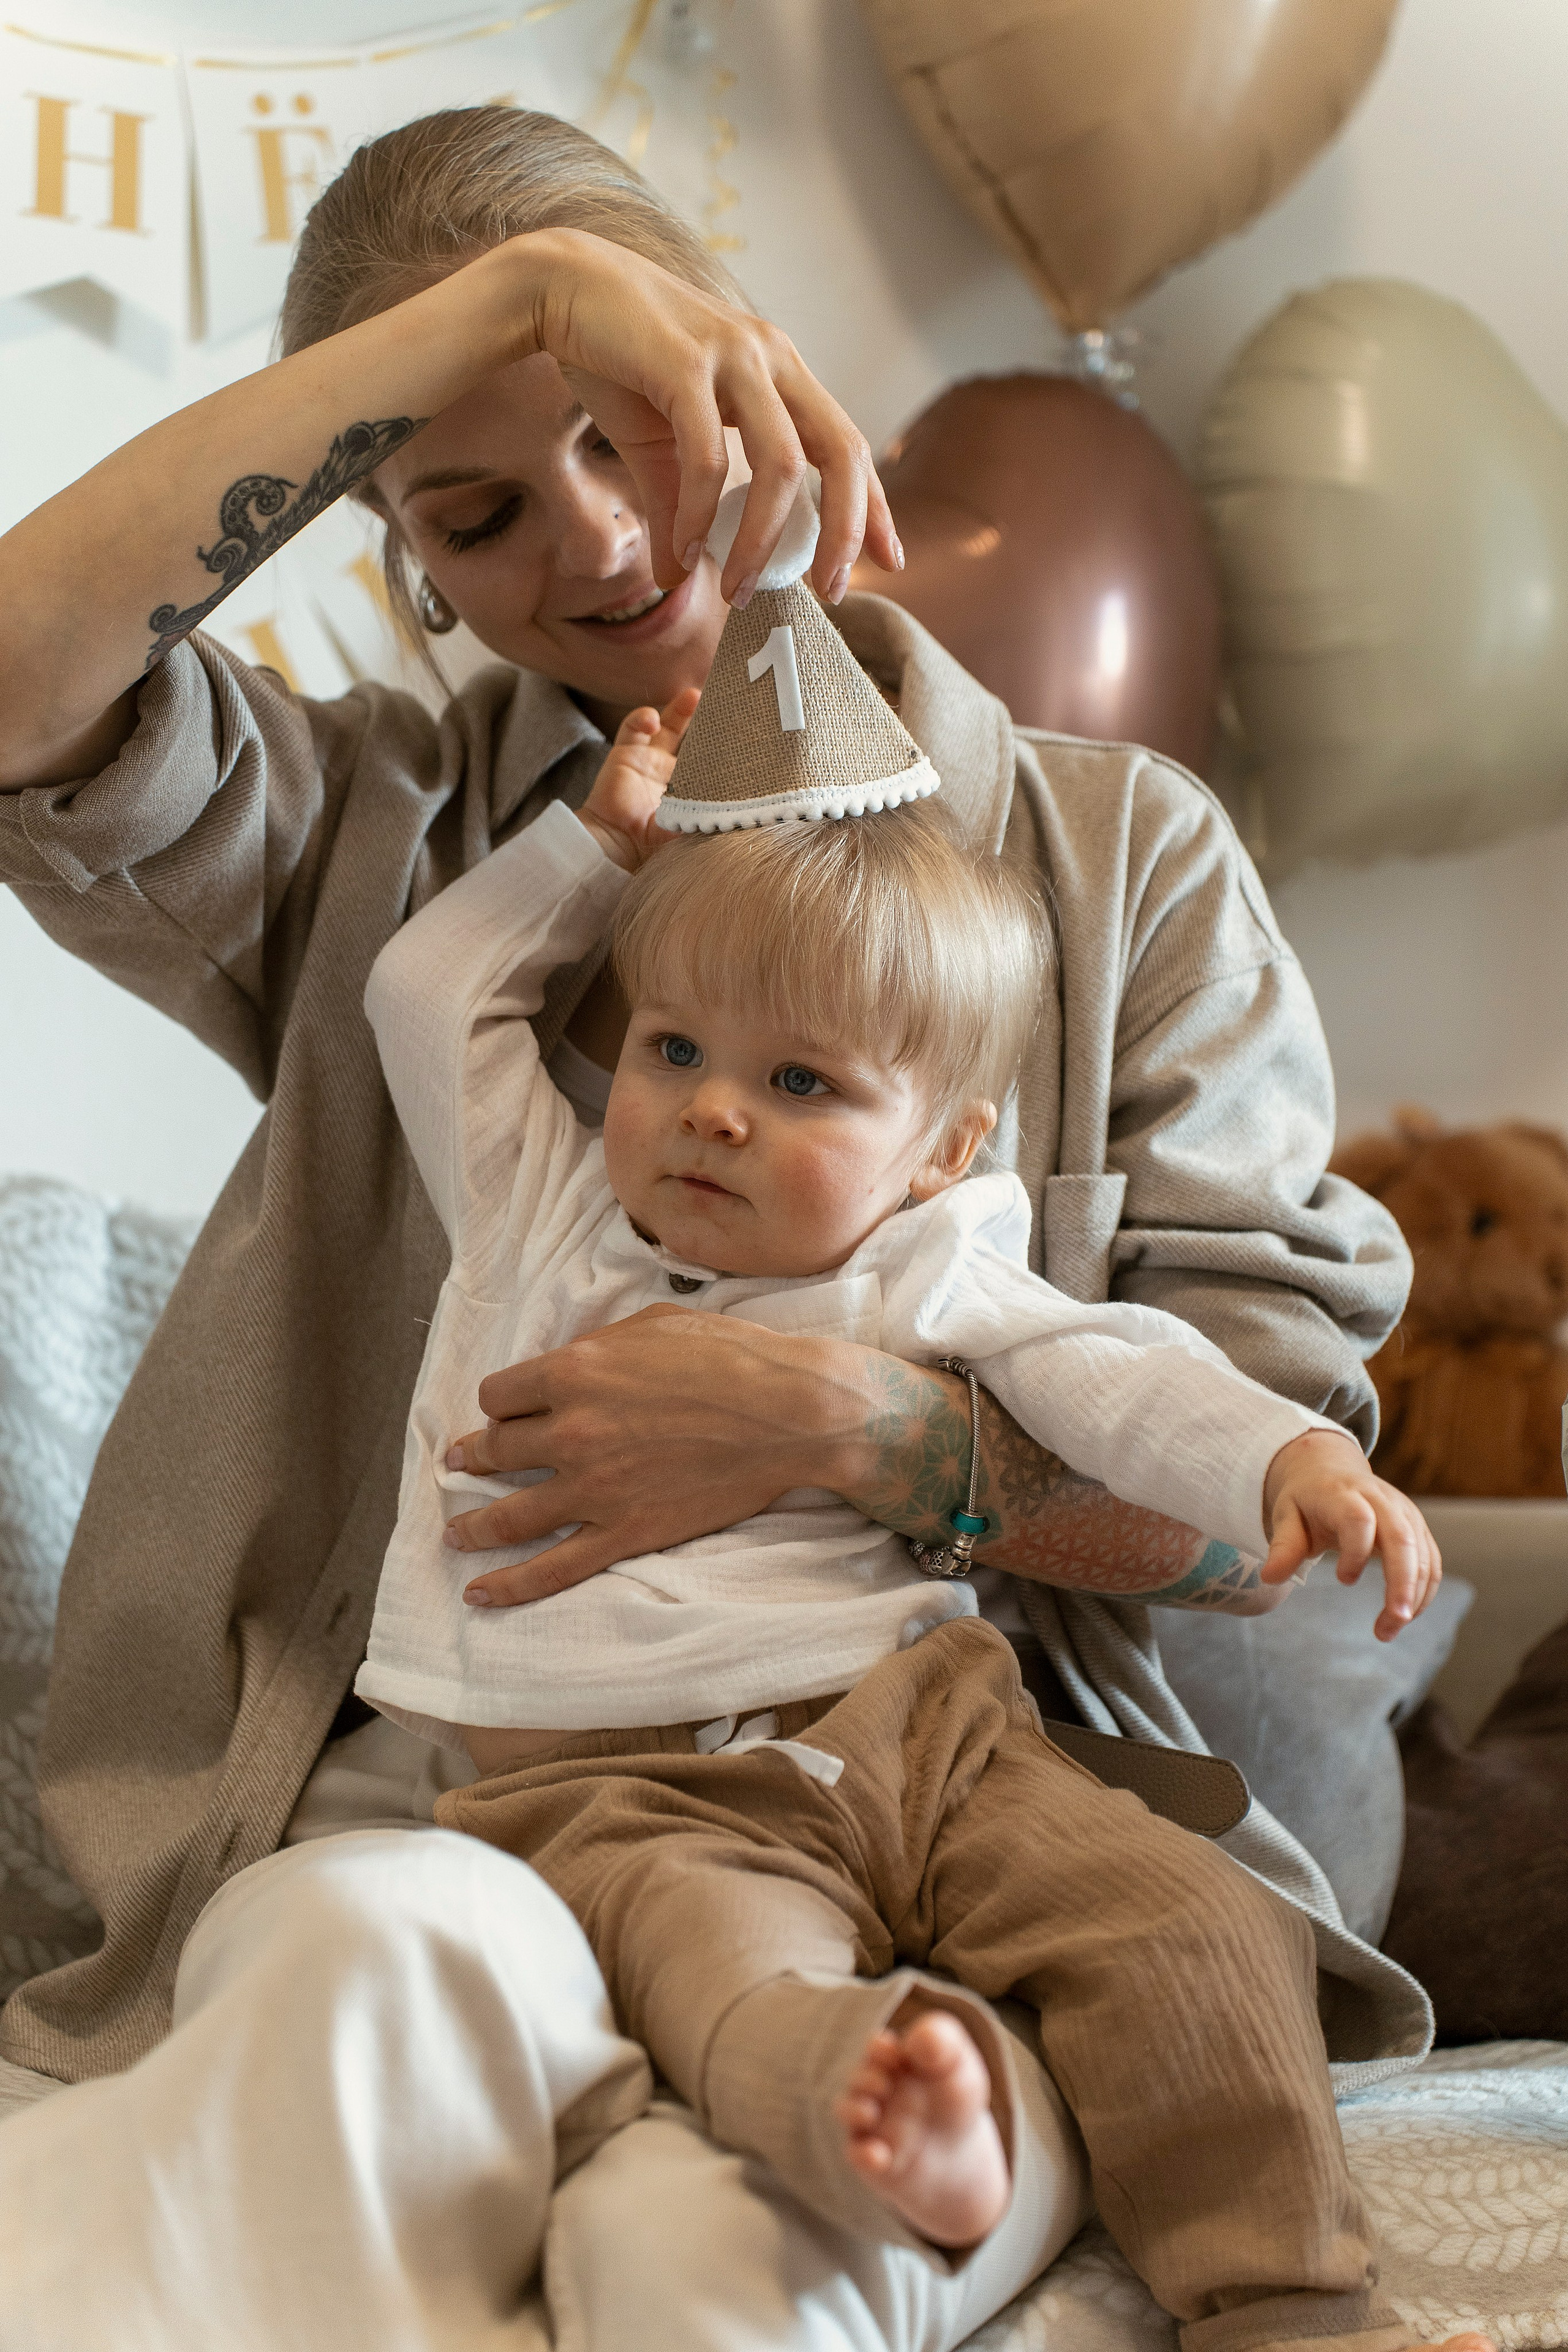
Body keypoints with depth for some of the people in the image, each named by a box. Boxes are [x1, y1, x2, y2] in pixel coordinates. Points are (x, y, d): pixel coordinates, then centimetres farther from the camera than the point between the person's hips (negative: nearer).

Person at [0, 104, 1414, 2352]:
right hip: (439, 1816, 1)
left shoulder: (1121, 854, 9)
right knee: (395, 1962, -36)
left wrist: (852, 1427, -14)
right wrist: (504, 296, -11)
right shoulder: (373, 842, 12)